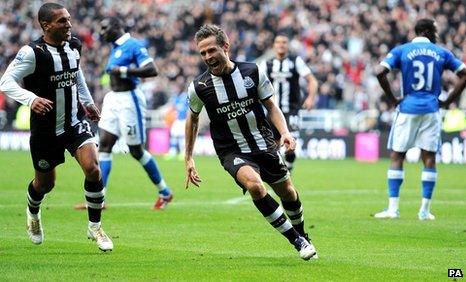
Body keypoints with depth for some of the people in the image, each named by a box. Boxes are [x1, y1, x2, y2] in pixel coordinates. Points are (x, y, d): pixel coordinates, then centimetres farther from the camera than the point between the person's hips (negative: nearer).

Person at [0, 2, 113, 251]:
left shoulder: (73, 46, 0)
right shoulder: (32, 53, -19)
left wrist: (88, 102, 24)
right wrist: (30, 99, -37)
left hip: (75, 123, 3)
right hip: (45, 130, -3)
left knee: (92, 168, -18)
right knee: (45, 183, 13)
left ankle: (95, 227, -2)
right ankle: (33, 213, 50)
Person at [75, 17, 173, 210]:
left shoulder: (133, 45, -13)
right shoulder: (115, 48, 14)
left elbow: (152, 70, -22)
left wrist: (124, 71, -23)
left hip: (129, 99, -9)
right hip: (113, 99, 9)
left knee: (136, 151, 0)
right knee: (104, 145, -2)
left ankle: (164, 193, 17)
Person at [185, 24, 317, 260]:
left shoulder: (252, 72, -8)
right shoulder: (199, 87, -10)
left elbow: (271, 106, 3)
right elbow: (193, 118, 8)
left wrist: (285, 132, -13)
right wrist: (188, 159, 9)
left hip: (264, 145, 3)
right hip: (232, 152, -3)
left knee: (288, 193, 12)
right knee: (254, 184, -30)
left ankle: (302, 235, 44)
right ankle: (297, 241, -20)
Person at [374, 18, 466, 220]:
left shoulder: (401, 50, 2)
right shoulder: (441, 53, 7)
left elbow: (380, 73, -11)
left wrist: (393, 99, -1)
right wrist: (448, 101, 9)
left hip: (408, 108, -1)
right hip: (431, 110, 1)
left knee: (397, 157, 5)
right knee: (429, 158, 5)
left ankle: (393, 208, -2)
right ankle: (425, 210, 3)